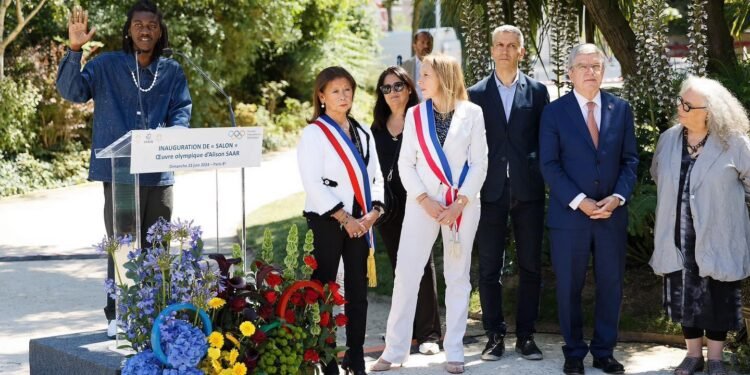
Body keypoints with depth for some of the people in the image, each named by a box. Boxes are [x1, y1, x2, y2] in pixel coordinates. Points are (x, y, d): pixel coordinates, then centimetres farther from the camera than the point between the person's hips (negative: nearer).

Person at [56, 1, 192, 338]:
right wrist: (74, 50, -25)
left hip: (159, 174, 3)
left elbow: (182, 111, 5)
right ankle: (118, 315, 11)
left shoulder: (172, 72, 9)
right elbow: (71, 90, -10)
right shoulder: (107, 66, 0)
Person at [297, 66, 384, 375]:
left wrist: (374, 212, -4)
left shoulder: (363, 133, 13)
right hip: (326, 221, -5)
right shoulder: (314, 133, -5)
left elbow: (376, 176, 13)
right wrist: (344, 218, -15)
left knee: (358, 290, 8)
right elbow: (313, 183, -12)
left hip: (361, 223, 6)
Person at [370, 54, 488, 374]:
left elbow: (479, 163, -1)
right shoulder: (415, 114, 6)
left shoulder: (471, 113, 1)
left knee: (458, 277, 5)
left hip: (463, 204, -1)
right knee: (406, 273, -3)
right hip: (422, 204, 1)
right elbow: (405, 163, 3)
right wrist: (424, 200, -9)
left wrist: (460, 202, -10)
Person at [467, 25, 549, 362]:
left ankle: (525, 336, 15)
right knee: (490, 268, 4)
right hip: (491, 192, 0)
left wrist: (540, 177, -1)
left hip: (528, 191, 0)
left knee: (530, 267, 5)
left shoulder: (537, 91, 5)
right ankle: (494, 335, 13)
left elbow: (545, 140, 6)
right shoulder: (476, 93, 5)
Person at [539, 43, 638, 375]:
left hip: (612, 214, 2)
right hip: (569, 214, -2)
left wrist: (617, 197, -9)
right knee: (569, 288, 5)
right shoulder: (554, 111, -2)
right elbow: (549, 165, -6)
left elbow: (630, 159, 6)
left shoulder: (621, 109, 6)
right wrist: (579, 201, -15)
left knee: (611, 285, 8)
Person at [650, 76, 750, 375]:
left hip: (717, 236, -3)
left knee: (718, 297, 8)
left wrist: (725, 201, 9)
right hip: (679, 237, 4)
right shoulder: (668, 139, 0)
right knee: (684, 294, 11)